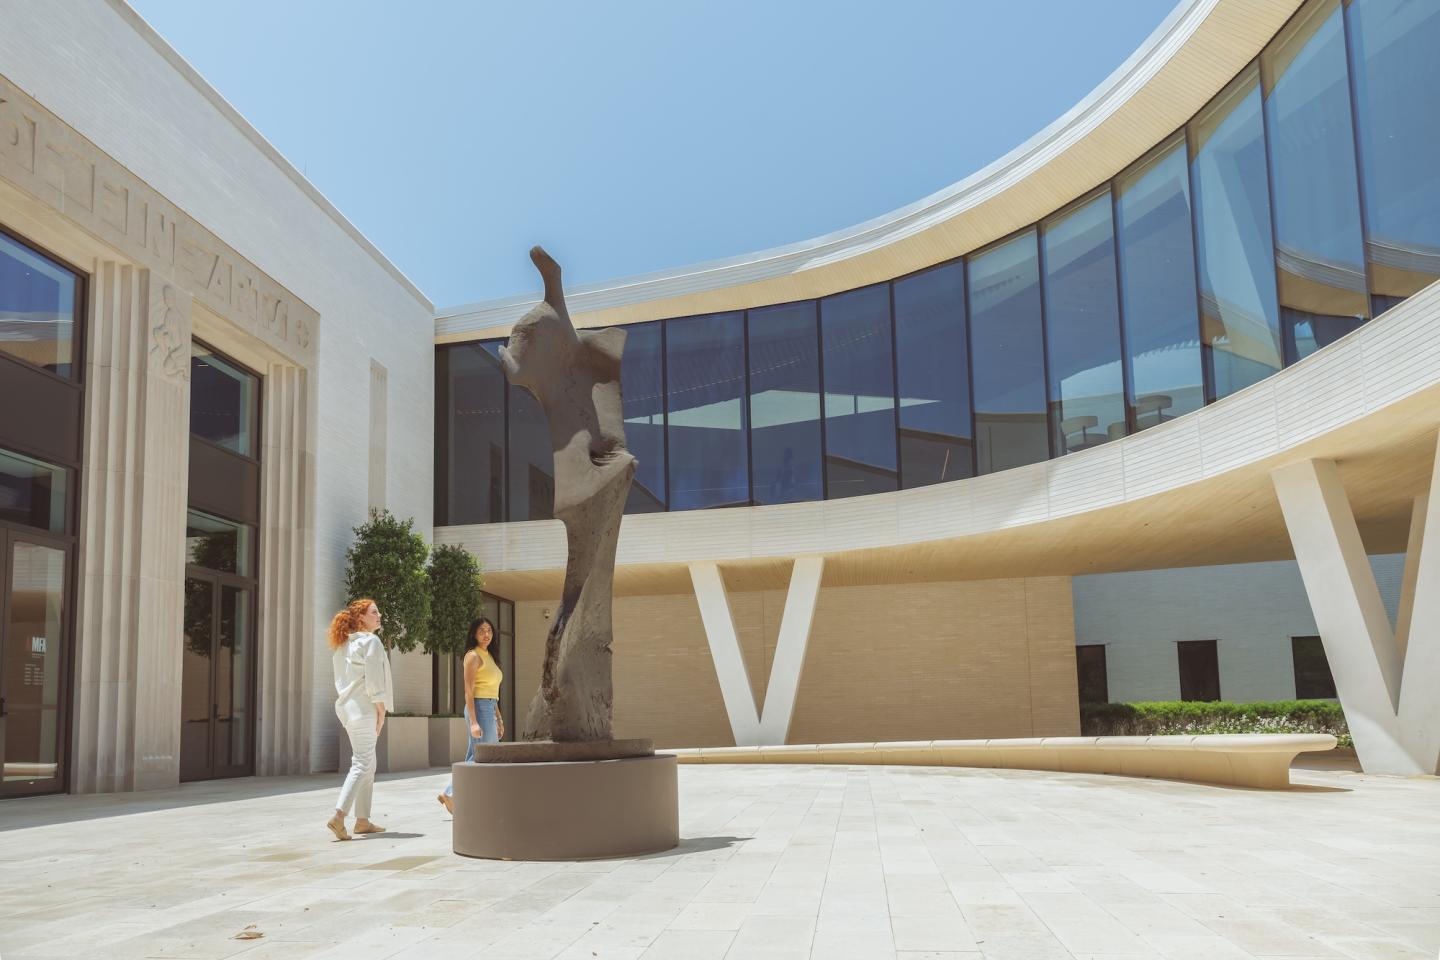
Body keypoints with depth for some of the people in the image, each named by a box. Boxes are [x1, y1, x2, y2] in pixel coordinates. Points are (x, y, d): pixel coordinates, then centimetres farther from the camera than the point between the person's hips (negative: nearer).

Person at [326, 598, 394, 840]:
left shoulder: (344, 644, 16)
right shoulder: (370, 641, -11)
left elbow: (342, 680, 17)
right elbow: (373, 681, -16)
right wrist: (381, 712, -12)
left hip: (347, 706, 9)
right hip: (364, 709, -9)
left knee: (367, 764, 14)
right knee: (362, 764, -8)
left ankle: (362, 820, 16)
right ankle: (338, 816, -17)